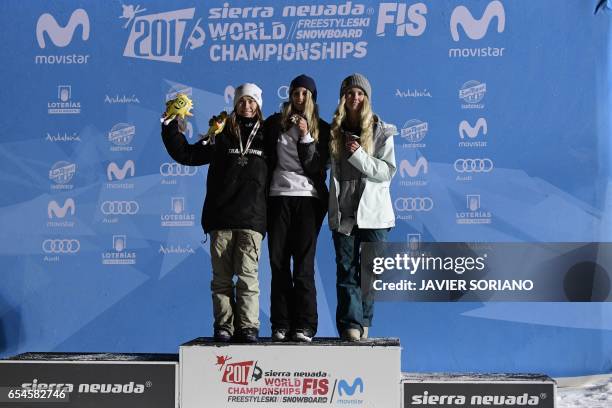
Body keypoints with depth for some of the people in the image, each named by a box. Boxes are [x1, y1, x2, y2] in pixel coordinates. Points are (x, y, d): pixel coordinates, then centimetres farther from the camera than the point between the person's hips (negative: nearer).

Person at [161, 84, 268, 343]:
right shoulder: (221, 136, 11)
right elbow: (187, 154, 13)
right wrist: (171, 128, 9)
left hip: (252, 219, -2)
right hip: (220, 217, 2)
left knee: (247, 274, -7)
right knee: (221, 276, 3)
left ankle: (248, 327, -2)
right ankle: (224, 326, 10)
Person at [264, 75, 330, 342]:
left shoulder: (321, 128, 8)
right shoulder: (275, 124, 10)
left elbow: (316, 167, -1)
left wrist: (306, 137, -9)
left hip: (308, 199, -2)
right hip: (278, 197, 2)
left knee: (303, 263, -6)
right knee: (278, 262, 1)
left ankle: (304, 325, -2)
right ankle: (281, 325, 7)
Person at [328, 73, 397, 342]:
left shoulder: (381, 131, 3)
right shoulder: (334, 130, 10)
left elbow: (387, 171, -4)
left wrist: (358, 155, -15)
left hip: (373, 211, -1)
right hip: (343, 211, 2)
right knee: (346, 270, -3)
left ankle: (363, 322, 13)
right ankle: (351, 324, -3)